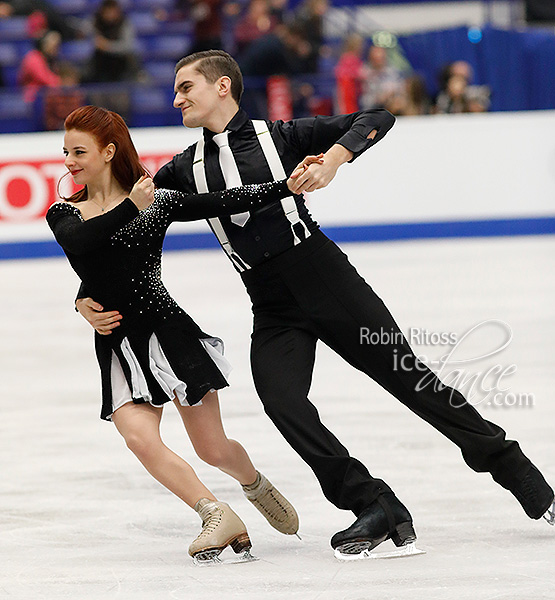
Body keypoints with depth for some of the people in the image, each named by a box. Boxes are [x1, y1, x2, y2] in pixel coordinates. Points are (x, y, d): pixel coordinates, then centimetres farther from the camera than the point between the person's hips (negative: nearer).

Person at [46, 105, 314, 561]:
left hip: (167, 331, -2)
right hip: (117, 348, 2)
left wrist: (287, 186, -17)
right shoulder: (65, 214, 4)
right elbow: (79, 241, -17)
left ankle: (256, 485, 36)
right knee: (139, 437, -21)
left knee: (213, 449, 2)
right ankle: (217, 515, -9)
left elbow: (223, 203, -7)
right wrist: (131, 208, -24)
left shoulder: (157, 201, -1)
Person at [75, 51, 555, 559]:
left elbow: (377, 120, -6)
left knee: (409, 378, -1)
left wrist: (333, 159, -23)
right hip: (273, 314, 3)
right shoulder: (186, 169, 10)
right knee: (281, 401, -21)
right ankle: (377, 509, -15)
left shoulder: (280, 136, -1)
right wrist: (89, 298, 0)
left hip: (328, 282, -3)